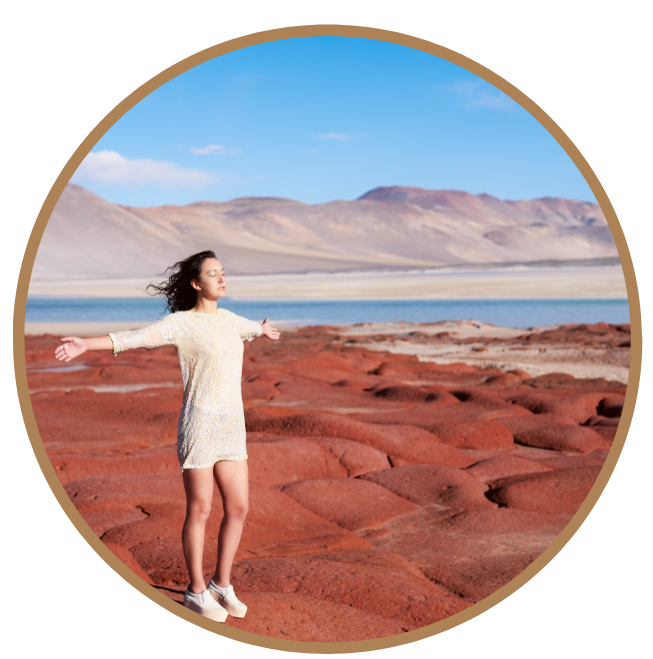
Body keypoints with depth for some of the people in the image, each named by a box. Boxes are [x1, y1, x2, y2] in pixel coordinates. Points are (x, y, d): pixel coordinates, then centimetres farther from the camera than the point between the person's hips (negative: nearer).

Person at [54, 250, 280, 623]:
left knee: (238, 508, 6)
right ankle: (197, 591, 16)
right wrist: (85, 345, -35)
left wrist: (264, 331, 63)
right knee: (200, 510, 1)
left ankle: (222, 585, 22)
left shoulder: (227, 319, 13)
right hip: (199, 426, -7)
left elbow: (250, 328, 39)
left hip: (231, 429, 7)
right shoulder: (181, 323, -8)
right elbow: (132, 338, -21)